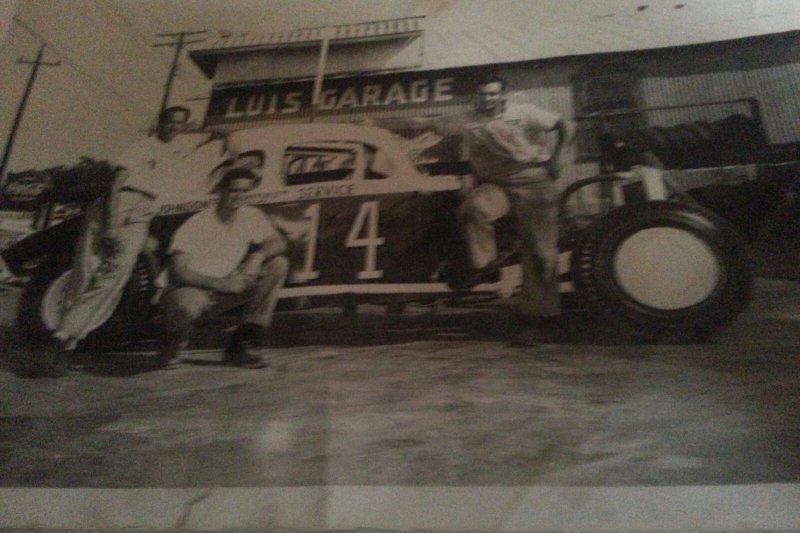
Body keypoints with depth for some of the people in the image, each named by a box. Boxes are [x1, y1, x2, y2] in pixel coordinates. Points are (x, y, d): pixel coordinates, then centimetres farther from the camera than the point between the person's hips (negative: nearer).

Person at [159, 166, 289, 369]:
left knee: (278, 265, -13)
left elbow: (278, 242, -1)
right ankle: (175, 340, 2)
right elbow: (179, 270, -21)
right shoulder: (196, 224, -18)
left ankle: (243, 344, -11)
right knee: (186, 307, -43)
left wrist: (259, 255, -24)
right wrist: (222, 284, -30)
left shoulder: (252, 216, -4)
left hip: (229, 285, 5)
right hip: (192, 288, -5)